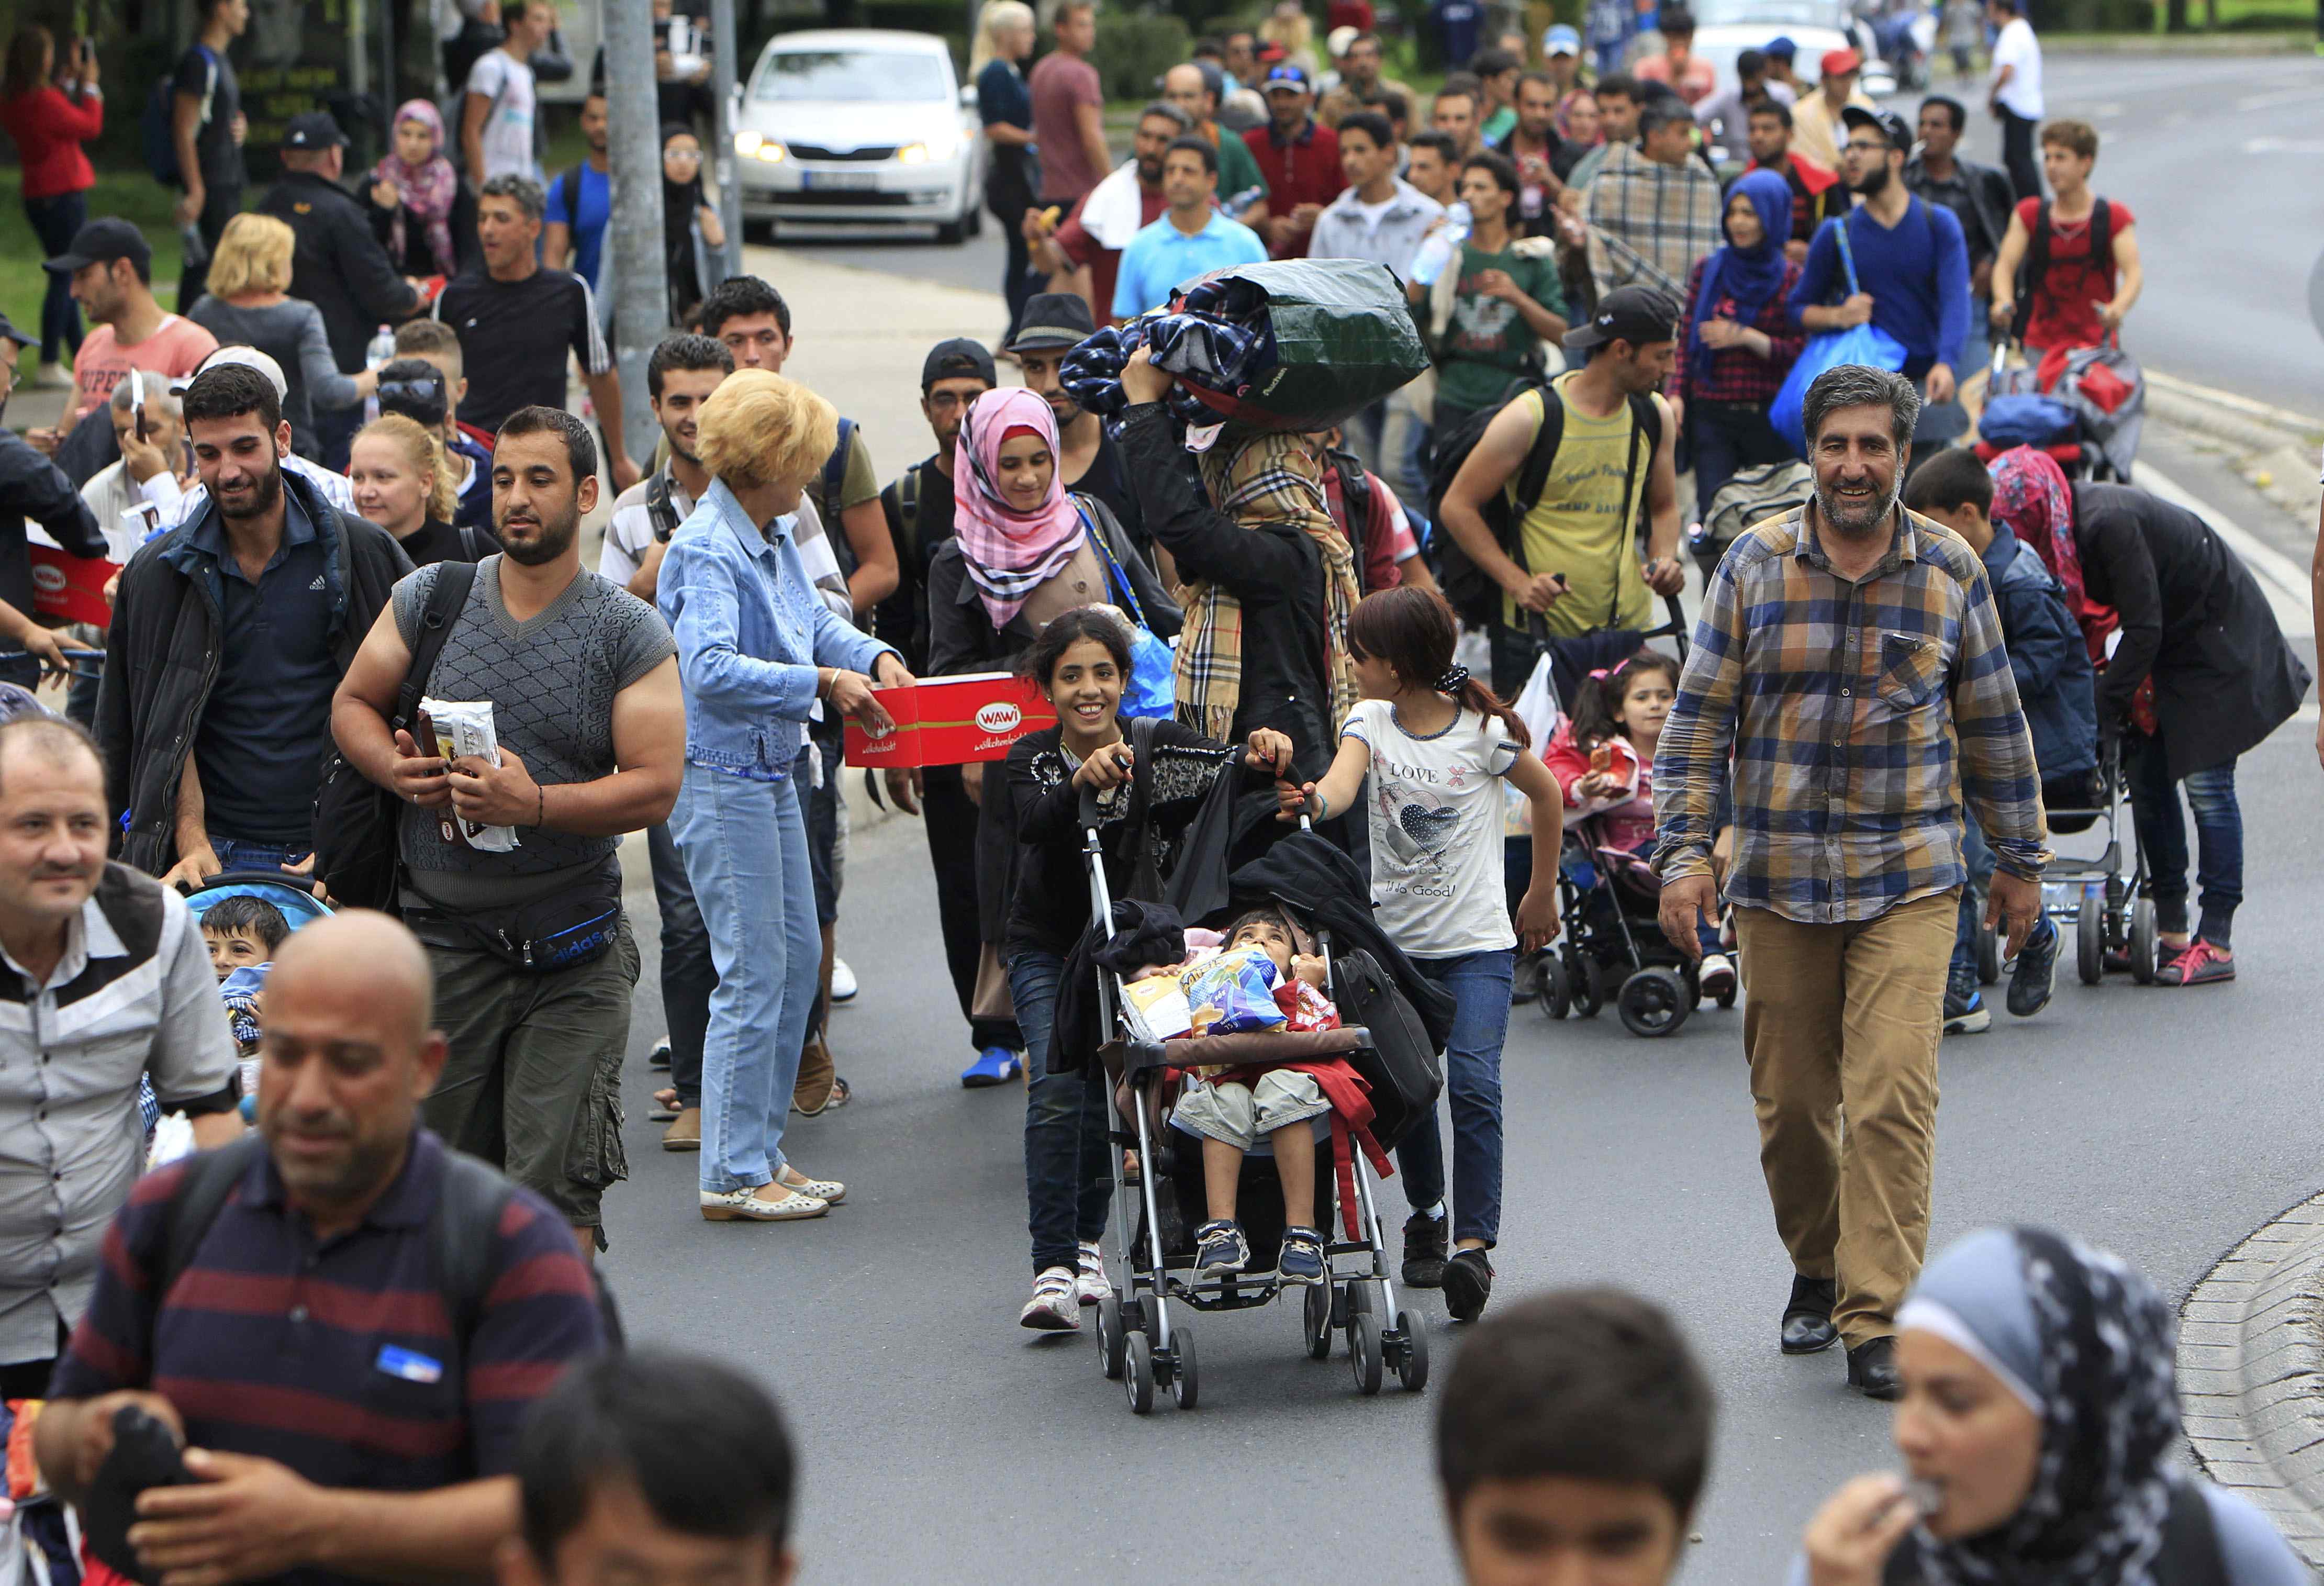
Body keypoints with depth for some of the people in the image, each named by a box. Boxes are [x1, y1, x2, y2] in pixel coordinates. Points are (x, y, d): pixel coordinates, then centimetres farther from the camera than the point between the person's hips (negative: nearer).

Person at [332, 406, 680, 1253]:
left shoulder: (629, 635, -2)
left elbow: (654, 787, -8)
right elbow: (352, 705, 14)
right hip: (444, 938, 2)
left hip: (573, 959, -2)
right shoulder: (431, 598, 6)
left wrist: (535, 804, -21)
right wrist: (393, 766, -7)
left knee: (558, 1182, -8)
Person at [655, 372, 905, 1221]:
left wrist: (873, 657, 3)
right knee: (753, 974, -7)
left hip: (773, 773, 10)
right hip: (722, 777, -10)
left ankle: (761, 1152, 22)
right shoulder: (705, 548, -19)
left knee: (798, 956, 14)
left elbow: (815, 621, 22)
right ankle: (733, 1175, 0)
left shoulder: (775, 537, 10)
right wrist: (823, 681, -27)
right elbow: (710, 667, -29)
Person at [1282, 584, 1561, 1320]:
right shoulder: (1370, 721, 0)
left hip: (1478, 941, -3)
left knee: (1474, 1084, -17)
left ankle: (1473, 1243, -21)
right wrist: (1314, 799, -44)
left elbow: (1547, 795, 9)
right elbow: (1343, 780, -20)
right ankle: (1425, 1216, 29)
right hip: (1397, 937, 3)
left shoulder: (1485, 732, -7)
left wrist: (1542, 897, 16)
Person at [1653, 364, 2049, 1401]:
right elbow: (1699, 717, 3)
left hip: (1909, 879, -1)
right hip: (1778, 880, 1)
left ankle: (1877, 1317, -10)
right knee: (1790, 1101, 7)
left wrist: (2020, 861, 15)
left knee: (1894, 1098, -12)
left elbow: (1994, 728, 12)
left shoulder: (1952, 574, 3)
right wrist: (1683, 851, -4)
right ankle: (1817, 1272, 31)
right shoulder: (1753, 565, 2)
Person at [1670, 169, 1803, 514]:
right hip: (1712, 415, 2)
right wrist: (1675, 394, -1)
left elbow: (1802, 354, -3)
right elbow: (1687, 344, 12)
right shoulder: (1707, 272, 10)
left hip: (1769, 417, -2)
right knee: (1713, 513, -9)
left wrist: (1748, 338, -13)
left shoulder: (1791, 279, 1)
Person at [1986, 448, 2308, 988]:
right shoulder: (2066, 530, -4)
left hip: (2220, 639, -9)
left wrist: (2107, 706, -26)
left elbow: (2143, 627, -30)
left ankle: (2216, 943, -9)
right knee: (2146, 776, 5)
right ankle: (2170, 928, 12)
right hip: (2170, 647, 9)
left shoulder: (2109, 524, -31)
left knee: (2205, 783, -10)